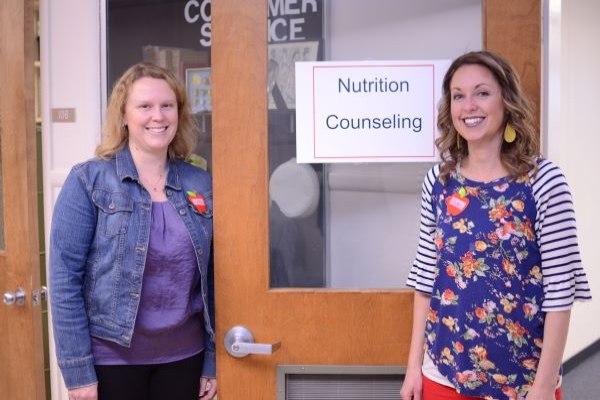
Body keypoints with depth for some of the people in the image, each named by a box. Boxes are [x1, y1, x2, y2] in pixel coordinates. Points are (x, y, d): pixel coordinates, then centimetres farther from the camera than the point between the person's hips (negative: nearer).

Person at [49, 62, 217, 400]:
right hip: (112, 355, -3)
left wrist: (213, 360, 6)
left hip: (184, 354, 3)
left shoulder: (200, 184, 3)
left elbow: (211, 278, 6)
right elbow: (65, 279, -9)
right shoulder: (88, 181, -7)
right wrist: (78, 370, -12)